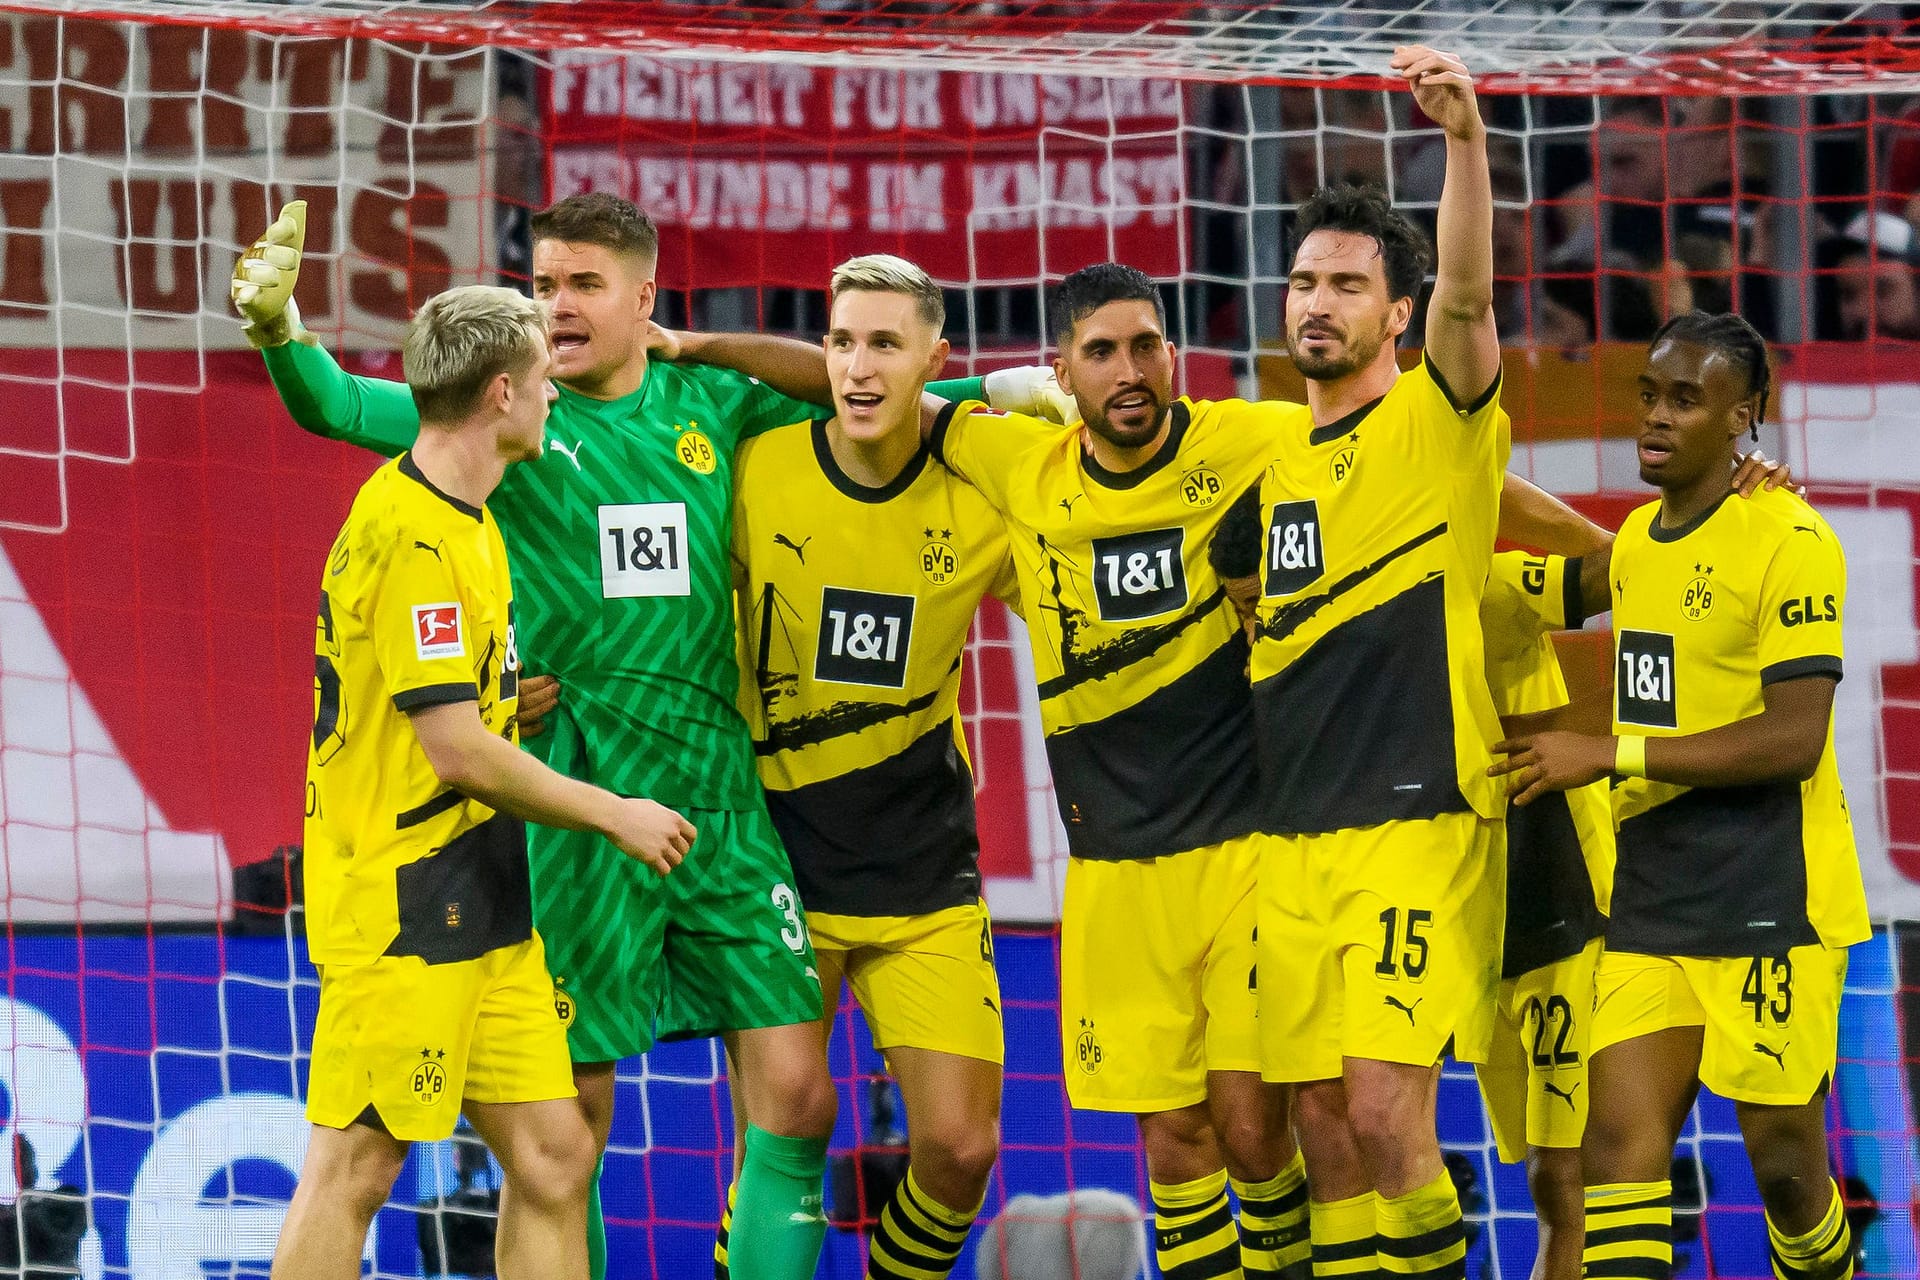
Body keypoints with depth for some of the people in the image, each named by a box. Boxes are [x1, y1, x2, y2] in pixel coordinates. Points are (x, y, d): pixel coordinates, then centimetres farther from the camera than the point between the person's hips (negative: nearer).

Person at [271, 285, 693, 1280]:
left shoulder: (461, 522, 14)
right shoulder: (414, 537, -18)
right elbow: (458, 753, -19)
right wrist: (616, 817, -10)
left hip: (480, 908, 10)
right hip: (403, 907, -10)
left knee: (554, 1158, 6)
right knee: (353, 1172, -6)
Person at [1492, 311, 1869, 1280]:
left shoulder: (1786, 540, -11)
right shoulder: (1637, 539, 15)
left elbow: (1794, 738, -19)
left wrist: (1612, 755, -18)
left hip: (1768, 906, -7)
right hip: (1650, 906, 7)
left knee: (1783, 1161, -2)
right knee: (1621, 1141, -6)